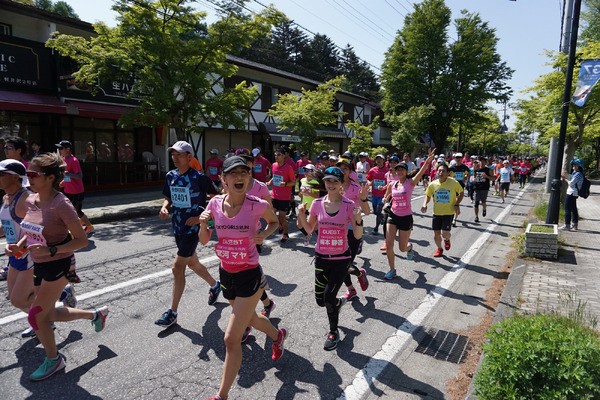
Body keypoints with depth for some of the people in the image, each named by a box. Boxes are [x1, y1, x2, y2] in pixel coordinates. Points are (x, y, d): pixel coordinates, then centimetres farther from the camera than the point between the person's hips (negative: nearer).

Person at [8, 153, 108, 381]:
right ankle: (96, 314, 39)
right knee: (50, 314, 17)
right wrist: (18, 245, -1)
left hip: (58, 265, -8)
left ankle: (53, 360, 24)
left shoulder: (61, 204, -21)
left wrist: (50, 251, -30)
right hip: (39, 266, 8)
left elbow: (82, 240, -20)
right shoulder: (30, 201, 1)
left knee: (36, 316, 0)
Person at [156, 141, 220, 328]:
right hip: (178, 227, 8)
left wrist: (201, 216, -18)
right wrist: (164, 207, -6)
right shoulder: (170, 176, 4)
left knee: (177, 267, -9)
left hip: (193, 227, -7)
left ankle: (172, 313, 5)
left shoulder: (199, 177, -16)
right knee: (192, 263, 20)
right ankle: (215, 285, 46)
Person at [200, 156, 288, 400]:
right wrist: (203, 223, -18)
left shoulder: (258, 205, -16)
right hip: (226, 274, 6)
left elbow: (274, 221, 6)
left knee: (232, 339, -4)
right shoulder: (215, 203, -6)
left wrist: (263, 235, -14)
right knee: (250, 319, 29)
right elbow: (204, 241, 2)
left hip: (249, 276, -5)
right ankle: (278, 335, 62)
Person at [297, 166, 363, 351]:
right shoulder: (317, 204, -3)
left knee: (329, 296, -9)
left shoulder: (349, 205, -9)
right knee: (320, 300, 8)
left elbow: (357, 236, -8)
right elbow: (309, 229, 8)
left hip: (341, 258, -3)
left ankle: (334, 333, 19)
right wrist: (302, 215, -9)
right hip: (321, 257, 3)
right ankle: (339, 301, 45)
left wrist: (358, 219, -26)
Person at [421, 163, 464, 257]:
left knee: (445, 234, -13)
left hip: (449, 212, -2)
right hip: (436, 212, 3)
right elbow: (428, 196, 11)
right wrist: (424, 204, -8)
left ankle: (447, 239, 26)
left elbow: (461, 193, 5)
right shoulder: (433, 184, -4)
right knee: (436, 235, 5)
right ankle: (439, 249, 35)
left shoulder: (453, 182, -11)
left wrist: (457, 205, -8)